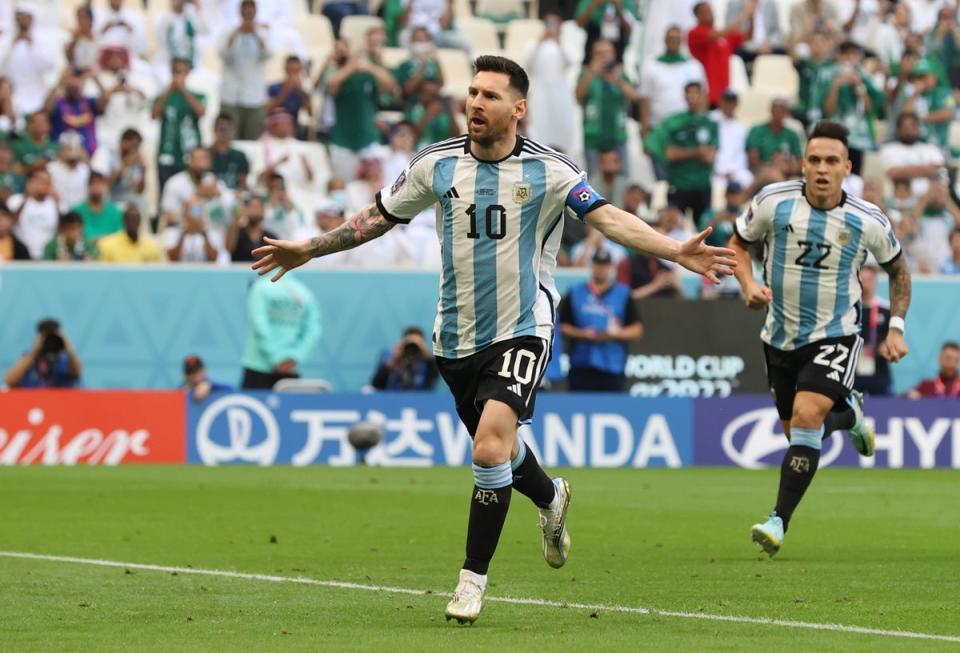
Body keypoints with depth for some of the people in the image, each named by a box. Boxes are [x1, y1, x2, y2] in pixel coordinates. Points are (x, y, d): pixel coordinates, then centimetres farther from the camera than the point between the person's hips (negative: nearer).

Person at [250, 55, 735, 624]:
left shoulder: (548, 170, -10)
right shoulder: (437, 165, 0)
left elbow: (609, 217, -19)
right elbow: (379, 217, 14)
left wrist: (677, 252, -33)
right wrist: (309, 250, 18)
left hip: (522, 329, -4)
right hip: (457, 336, 4)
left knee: (491, 447, -21)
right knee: (495, 448, 17)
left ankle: (474, 578, -9)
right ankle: (551, 498, 53)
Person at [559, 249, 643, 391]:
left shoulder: (623, 295, 7)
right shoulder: (575, 293, 11)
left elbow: (637, 330, 5)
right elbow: (562, 327, 10)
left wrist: (615, 334, -11)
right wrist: (582, 334, -8)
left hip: (612, 369, -1)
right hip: (580, 367, 1)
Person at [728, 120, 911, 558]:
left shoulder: (868, 221, -12)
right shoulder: (773, 202, -12)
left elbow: (897, 269, 8)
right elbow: (738, 243, 5)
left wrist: (895, 328, 2)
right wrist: (749, 285, -14)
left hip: (835, 336, -3)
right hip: (780, 337, 3)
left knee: (807, 416, -24)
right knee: (796, 431, 13)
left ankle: (780, 521, -21)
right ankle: (849, 413, 49)